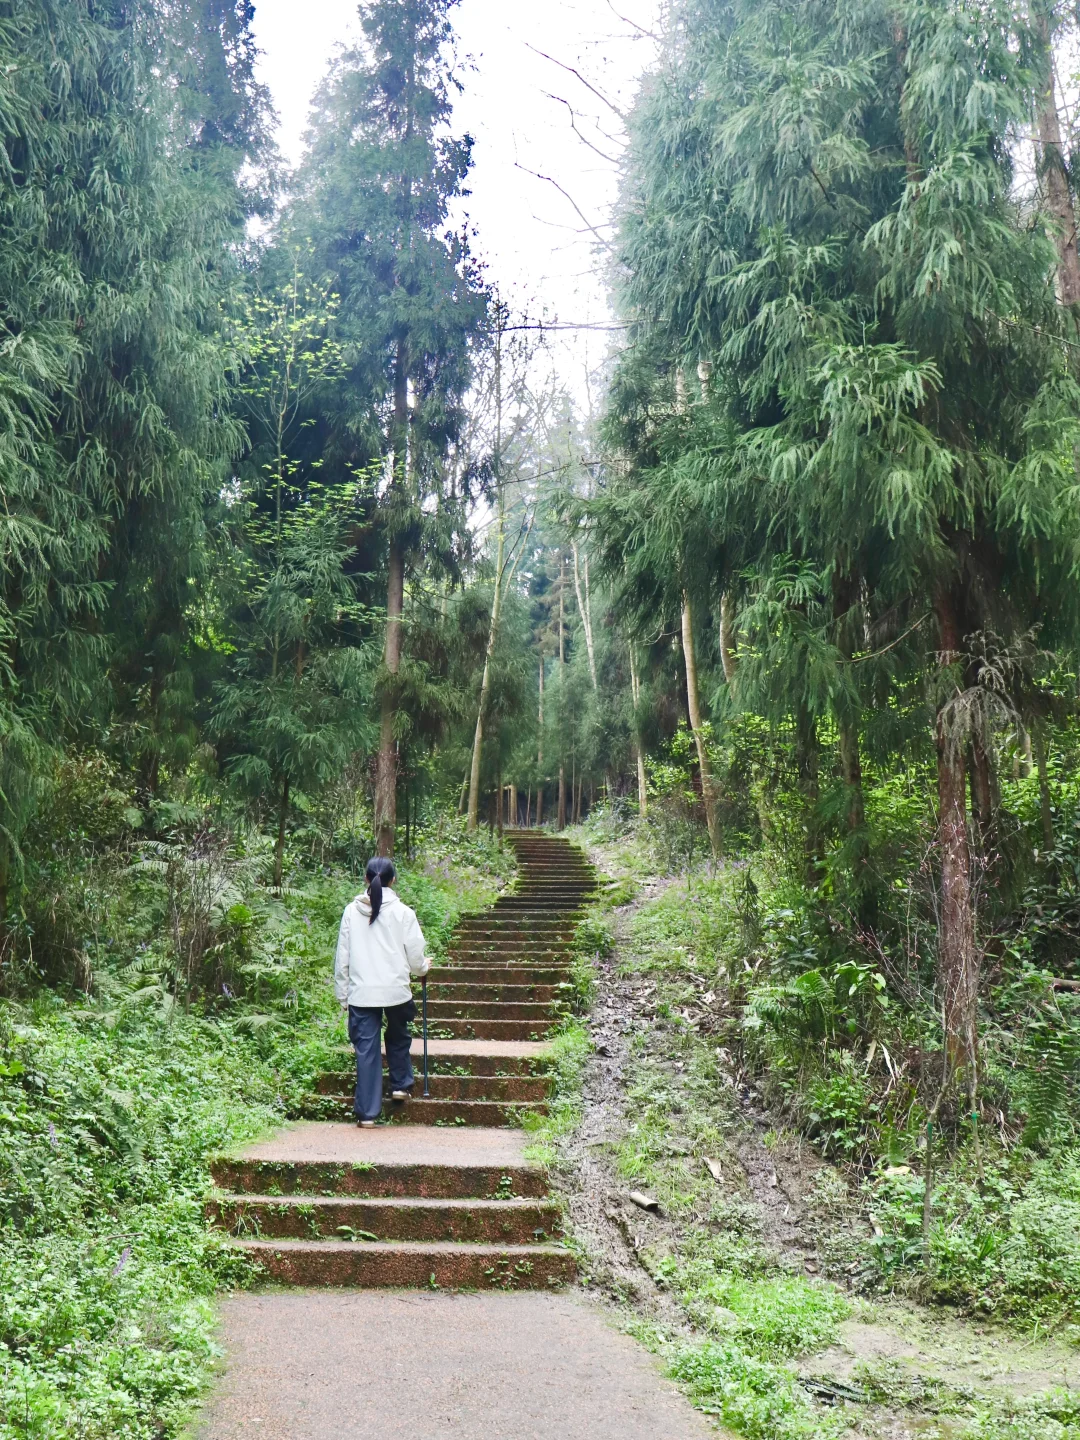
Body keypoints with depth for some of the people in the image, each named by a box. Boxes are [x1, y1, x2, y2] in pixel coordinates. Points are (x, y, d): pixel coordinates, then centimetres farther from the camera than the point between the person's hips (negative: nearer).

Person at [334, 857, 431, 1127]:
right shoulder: (402, 912, -5)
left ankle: (367, 1112, 6)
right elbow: (415, 957, -1)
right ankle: (401, 1085, 32)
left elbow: (342, 957, 4)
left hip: (361, 993, 1)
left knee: (367, 1049, 4)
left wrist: (342, 994, 12)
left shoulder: (351, 911, 0)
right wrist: (424, 967, 23)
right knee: (398, 1037, 25)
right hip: (396, 990, -1)